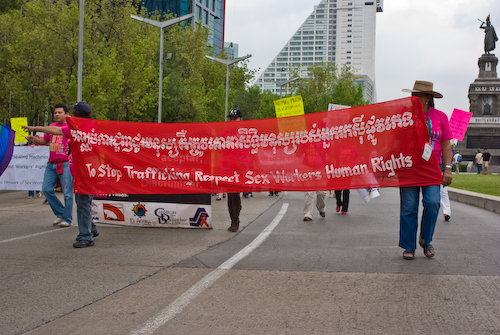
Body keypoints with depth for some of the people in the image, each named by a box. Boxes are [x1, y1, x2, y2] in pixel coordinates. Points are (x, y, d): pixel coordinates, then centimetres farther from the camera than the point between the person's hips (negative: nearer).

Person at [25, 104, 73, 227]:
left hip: (65, 164, -7)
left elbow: (56, 131, -20)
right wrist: (33, 139, 5)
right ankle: (60, 214, 17)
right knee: (46, 189, 2)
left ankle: (67, 219, 8)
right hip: (51, 163, 7)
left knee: (67, 193, -3)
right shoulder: (52, 126, 16)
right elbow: (44, 141, 25)